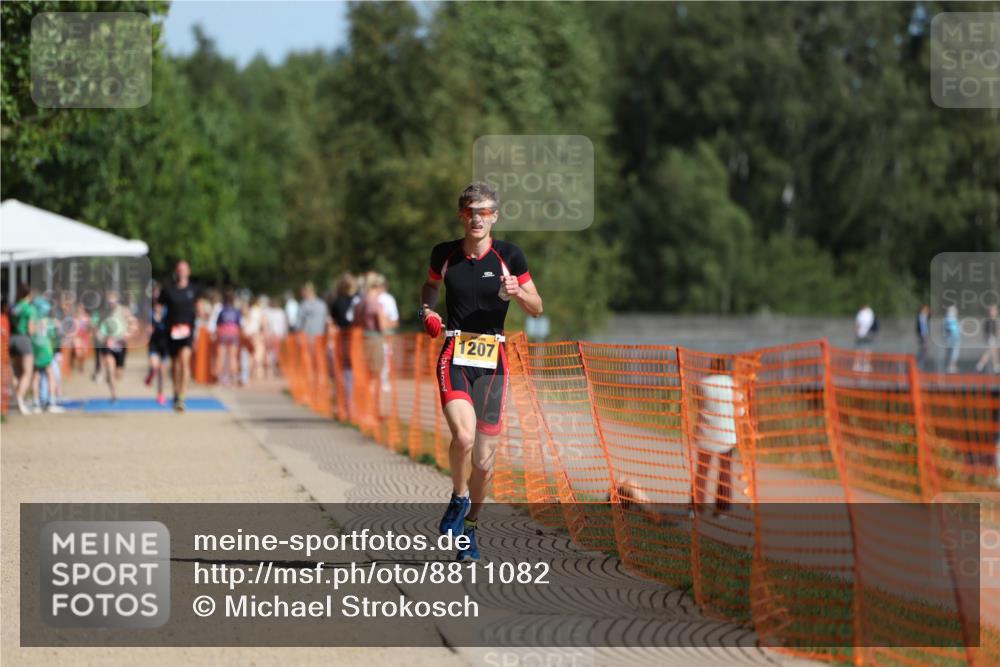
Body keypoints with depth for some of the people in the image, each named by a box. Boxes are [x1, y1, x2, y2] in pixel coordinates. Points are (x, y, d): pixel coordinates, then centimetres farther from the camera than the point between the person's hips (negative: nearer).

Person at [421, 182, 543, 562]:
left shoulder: (509, 256, 0)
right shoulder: (444, 255, 3)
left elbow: (537, 309, 7)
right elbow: (430, 285, 26)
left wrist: (517, 292, -14)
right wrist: (427, 310, 5)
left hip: (492, 362, 1)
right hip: (454, 356, -1)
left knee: (484, 458, 3)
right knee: (464, 435, -26)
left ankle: (469, 529, 26)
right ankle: (458, 499, 3)